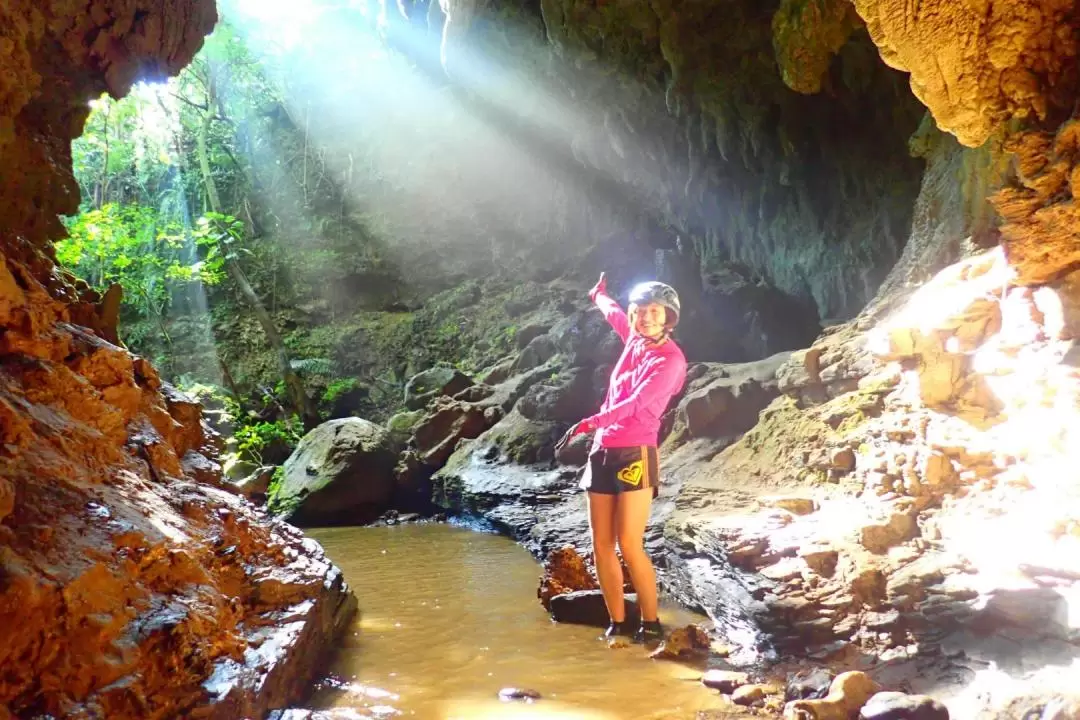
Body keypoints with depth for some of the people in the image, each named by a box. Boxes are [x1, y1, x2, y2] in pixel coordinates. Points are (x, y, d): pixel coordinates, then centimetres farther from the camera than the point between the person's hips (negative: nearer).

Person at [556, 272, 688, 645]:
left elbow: (637, 402, -22)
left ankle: (651, 624, 4)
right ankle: (617, 624, 13)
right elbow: (613, 313, 36)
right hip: (602, 453, 7)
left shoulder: (670, 359, -7)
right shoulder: (635, 340, 12)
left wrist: (593, 421, -34)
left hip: (635, 456, -7)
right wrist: (598, 295, 56)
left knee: (629, 546, -11)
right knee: (601, 545, 4)